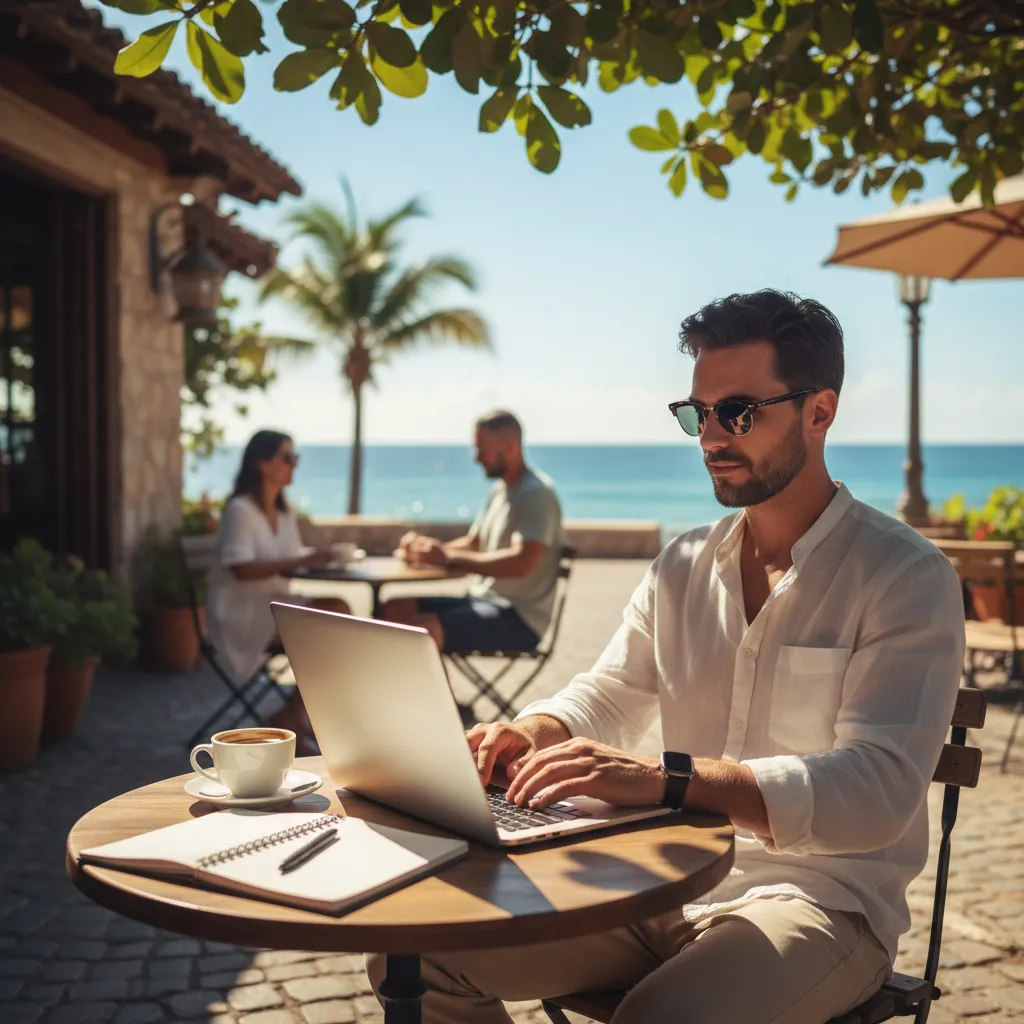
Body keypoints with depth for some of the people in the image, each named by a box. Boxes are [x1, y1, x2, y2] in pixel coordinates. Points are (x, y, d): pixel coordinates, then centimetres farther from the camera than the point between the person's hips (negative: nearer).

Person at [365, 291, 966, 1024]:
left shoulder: (907, 576, -10)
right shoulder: (683, 566, 9)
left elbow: (878, 789, -22)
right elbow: (605, 698, 15)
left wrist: (664, 778, -34)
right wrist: (531, 735, -10)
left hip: (820, 900, -4)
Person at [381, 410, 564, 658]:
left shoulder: (536, 494, -13)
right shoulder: (499, 489, 16)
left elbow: (521, 563, -26)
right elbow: (472, 544, 24)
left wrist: (449, 558, -22)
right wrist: (431, 548, 3)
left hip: (519, 618, -9)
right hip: (482, 600, 9)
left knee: (421, 628, -28)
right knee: (395, 609, -4)